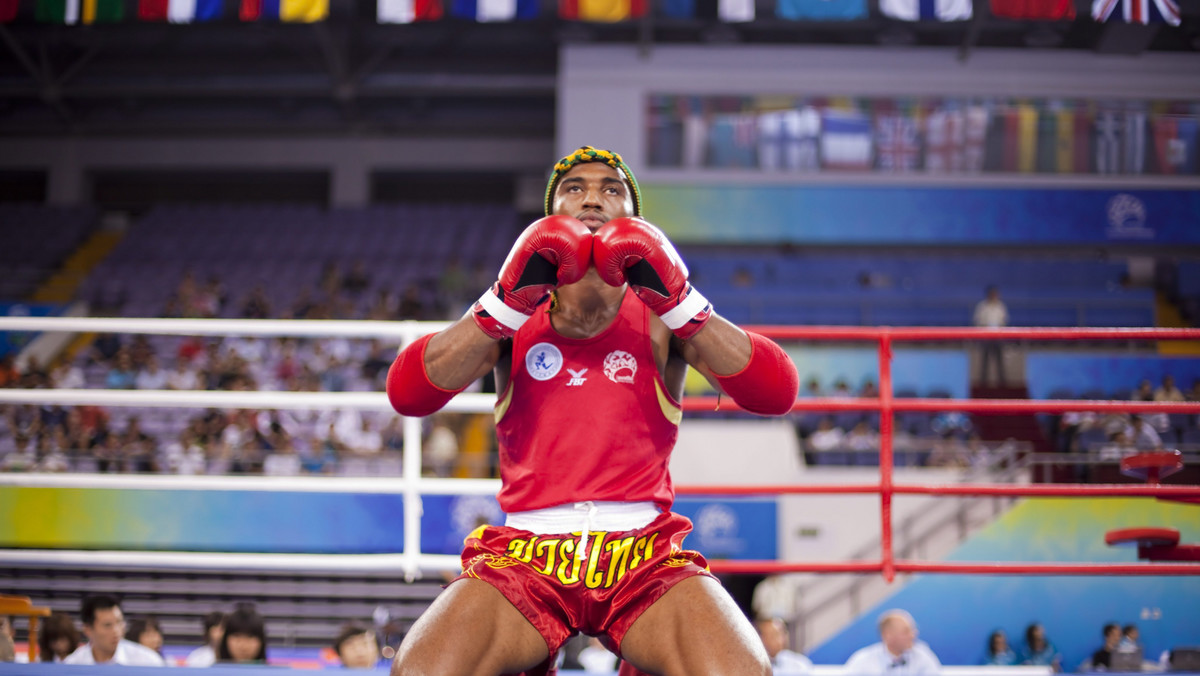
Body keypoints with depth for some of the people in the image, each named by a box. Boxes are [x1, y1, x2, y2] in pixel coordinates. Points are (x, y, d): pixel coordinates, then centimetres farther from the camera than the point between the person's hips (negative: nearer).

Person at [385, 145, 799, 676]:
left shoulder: (659, 319, 10)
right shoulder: (515, 320, 12)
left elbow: (776, 393, -6)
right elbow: (406, 394, -4)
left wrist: (679, 303, -15)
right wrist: (507, 302, -14)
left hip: (644, 551, -1)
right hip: (527, 550, 1)